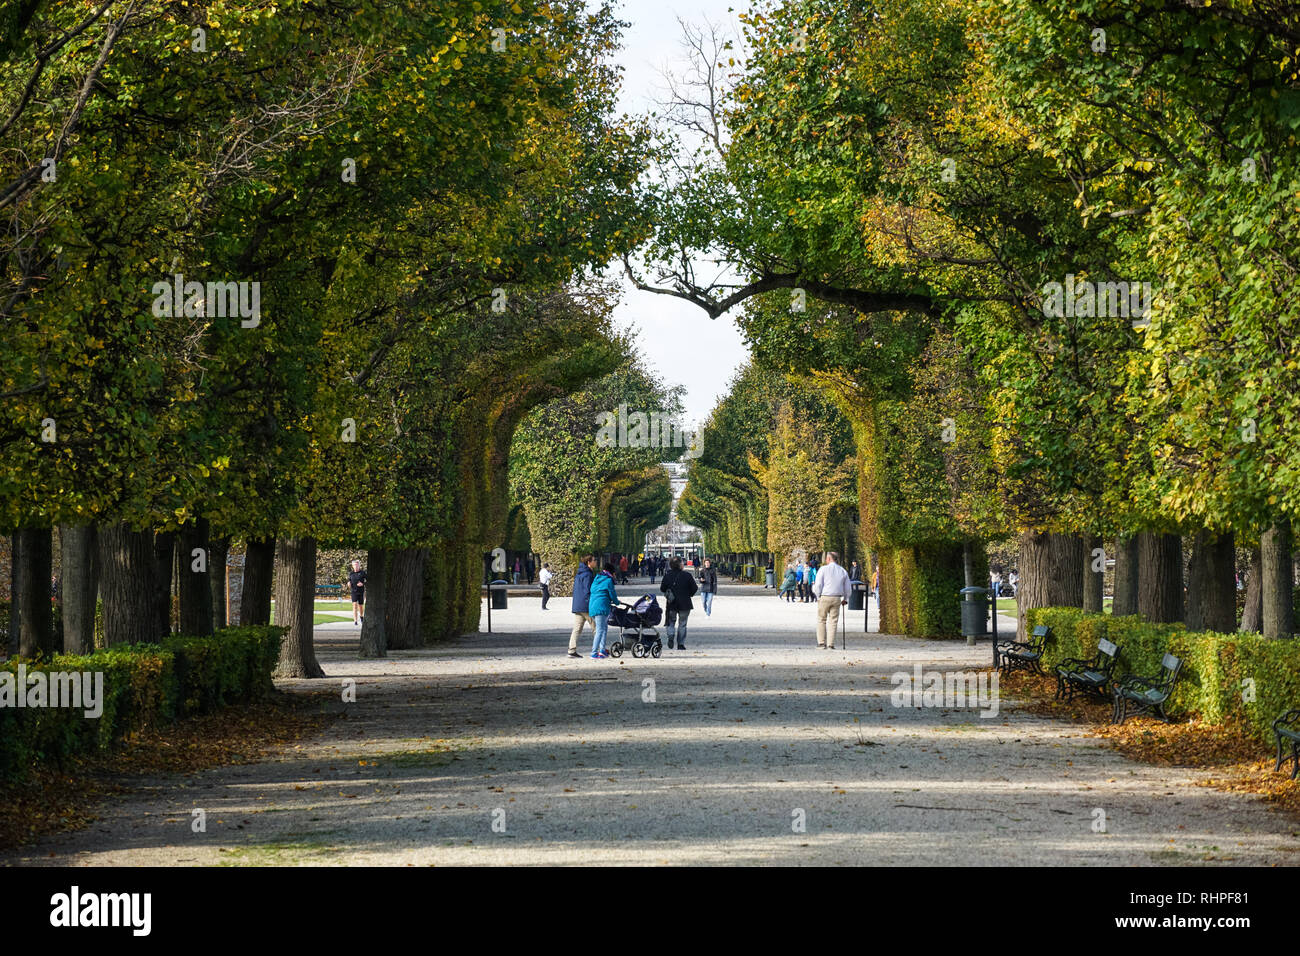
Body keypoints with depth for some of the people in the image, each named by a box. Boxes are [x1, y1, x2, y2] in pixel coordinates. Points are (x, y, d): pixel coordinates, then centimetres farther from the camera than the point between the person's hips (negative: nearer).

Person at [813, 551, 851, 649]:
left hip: (824, 597, -3)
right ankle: (830, 644, 2)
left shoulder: (824, 569, -5)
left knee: (821, 620, 9)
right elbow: (847, 588, 12)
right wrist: (845, 599, 25)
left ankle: (821, 642, 5)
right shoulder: (843, 571, 7)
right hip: (837, 599, 3)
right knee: (833, 621, 6)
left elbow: (818, 585, -10)